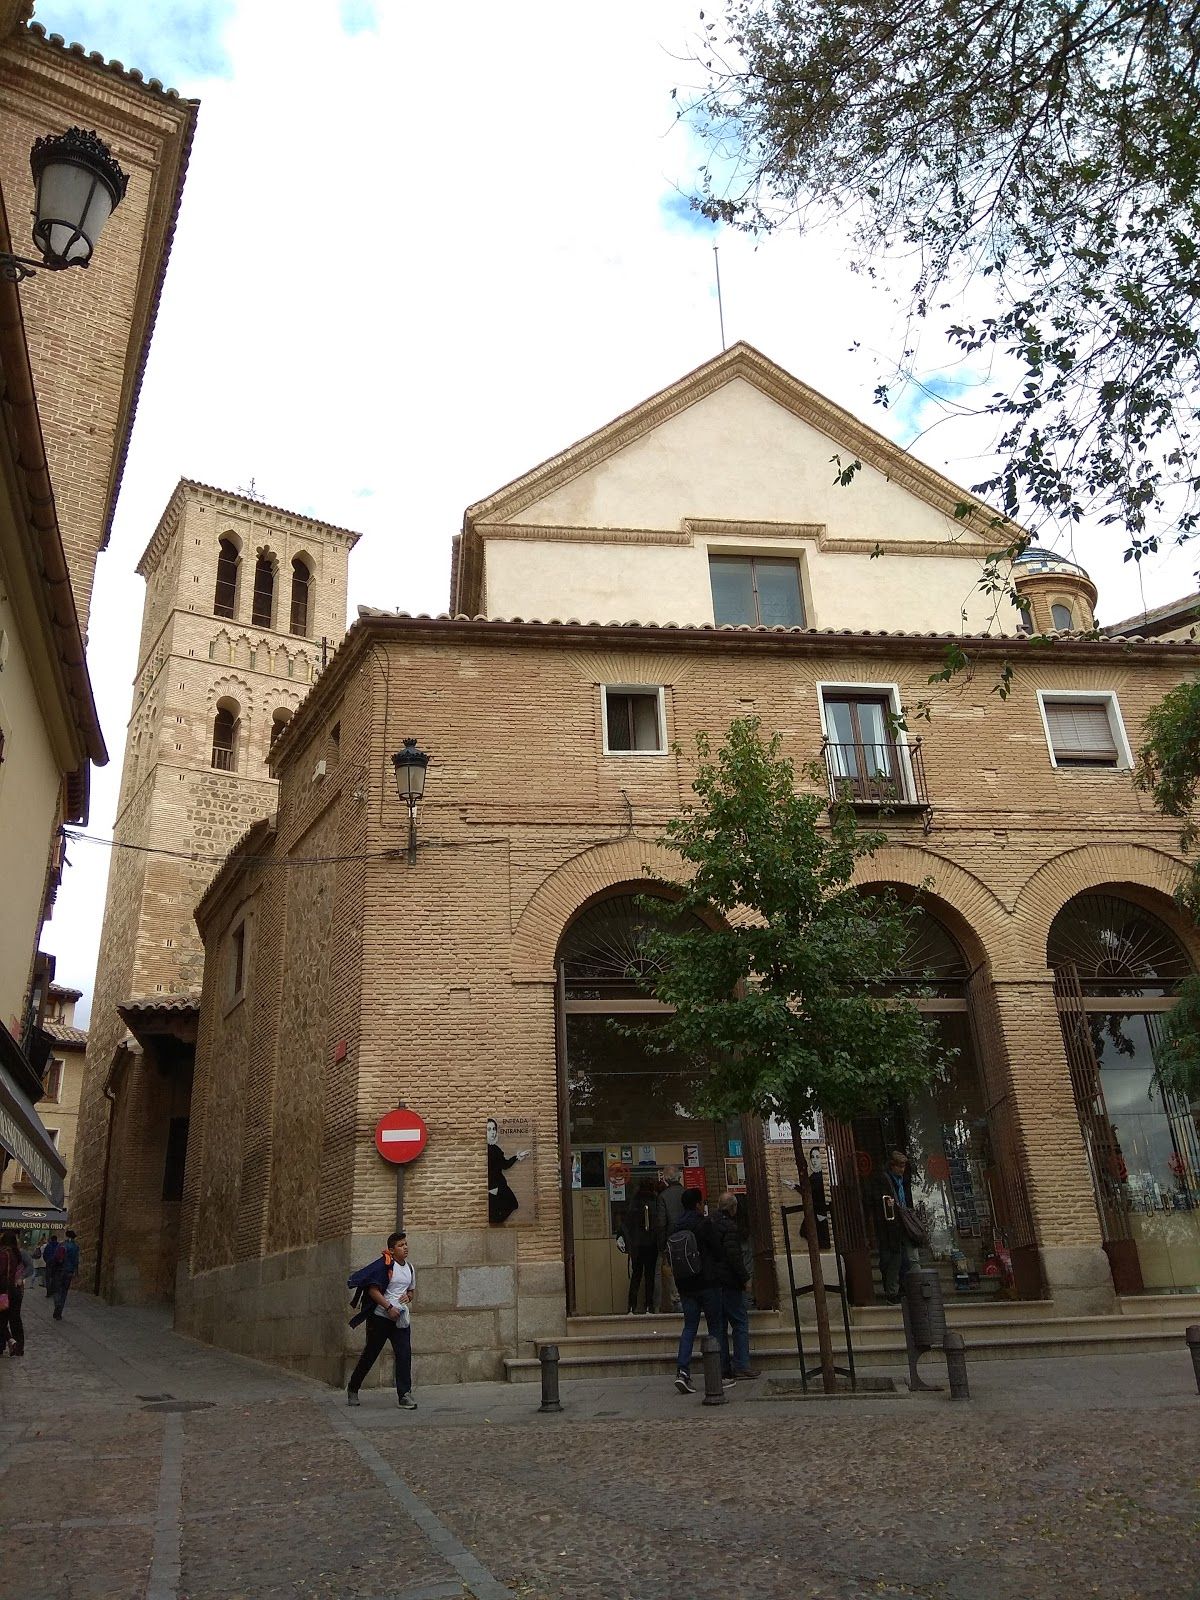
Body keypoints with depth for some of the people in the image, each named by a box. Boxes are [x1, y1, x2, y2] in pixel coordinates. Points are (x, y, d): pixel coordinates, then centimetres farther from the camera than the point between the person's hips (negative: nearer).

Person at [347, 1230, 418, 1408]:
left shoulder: (410, 1269, 11)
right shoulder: (385, 1265, -10)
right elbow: (373, 1289, -16)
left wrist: (409, 1296, 1)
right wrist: (389, 1307, -21)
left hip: (400, 1318, 5)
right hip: (380, 1317, -5)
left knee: (404, 1355, -9)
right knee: (370, 1355, 7)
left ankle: (405, 1395, -7)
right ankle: (352, 1389, 28)